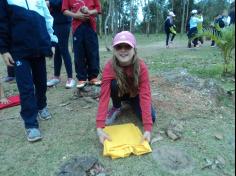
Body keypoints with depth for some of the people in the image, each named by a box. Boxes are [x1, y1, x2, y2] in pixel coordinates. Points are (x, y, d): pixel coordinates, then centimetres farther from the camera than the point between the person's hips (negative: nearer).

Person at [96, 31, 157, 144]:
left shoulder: (141, 67, -30)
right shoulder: (109, 67, -30)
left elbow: (145, 95, -36)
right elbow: (104, 96, -36)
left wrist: (147, 128, -45)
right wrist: (99, 127, -45)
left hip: (135, 94, 1)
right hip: (119, 93, -1)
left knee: (152, 117, -21)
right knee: (114, 83, -35)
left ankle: (131, 104, 13)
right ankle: (116, 108, -2)